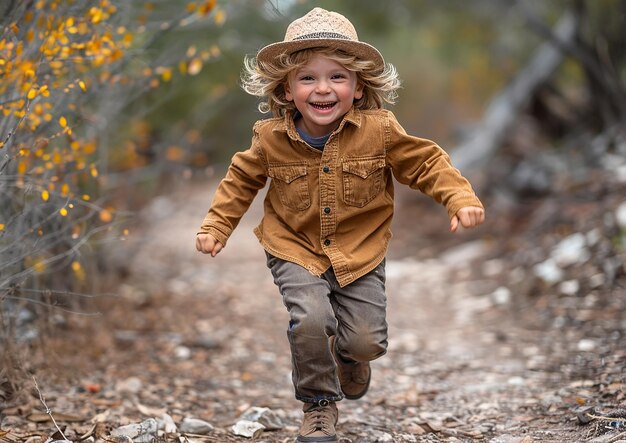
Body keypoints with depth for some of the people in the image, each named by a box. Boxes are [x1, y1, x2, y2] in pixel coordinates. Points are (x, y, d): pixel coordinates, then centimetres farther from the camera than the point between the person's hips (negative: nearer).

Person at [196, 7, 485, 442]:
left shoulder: (379, 130, -14)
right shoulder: (271, 137, -11)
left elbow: (425, 161, -4)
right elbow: (242, 180, 7)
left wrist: (461, 198, -17)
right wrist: (216, 225, 5)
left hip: (360, 252, 1)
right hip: (296, 251, -1)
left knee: (367, 341, -2)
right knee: (311, 320, -25)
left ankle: (347, 357, 39)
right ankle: (320, 404, 2)